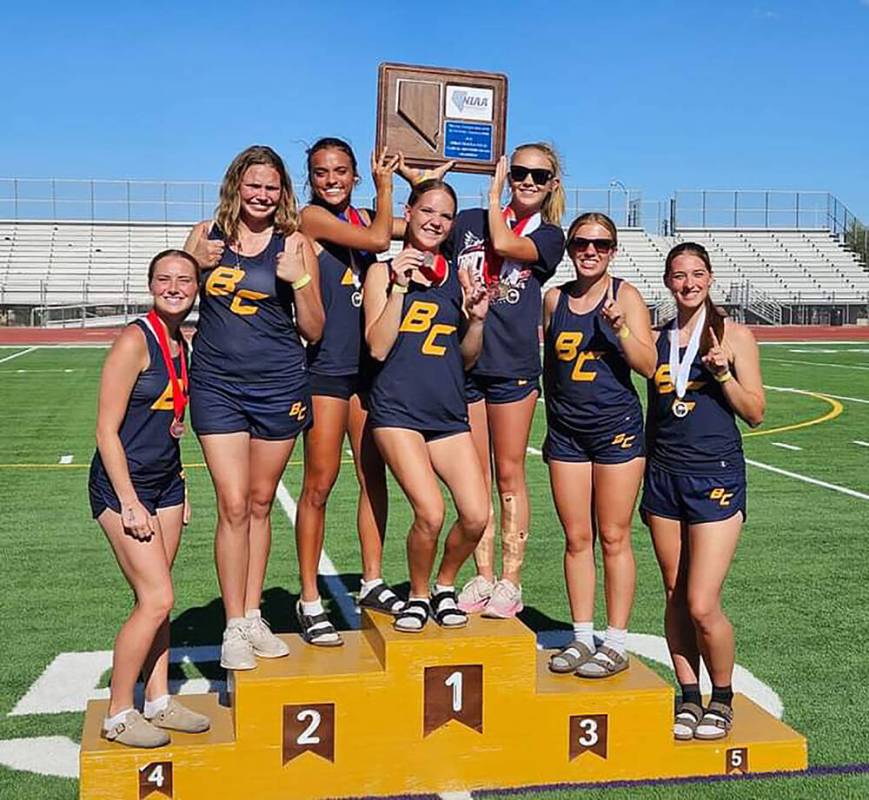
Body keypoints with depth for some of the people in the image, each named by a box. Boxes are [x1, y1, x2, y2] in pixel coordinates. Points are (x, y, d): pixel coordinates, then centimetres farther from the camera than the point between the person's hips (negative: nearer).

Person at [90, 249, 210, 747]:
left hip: (166, 482, 7)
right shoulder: (135, 341, -16)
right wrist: (130, 503, -18)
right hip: (122, 482, -7)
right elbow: (107, 431, -16)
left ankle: (158, 701, 24)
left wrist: (179, 492, 17)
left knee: (155, 600, 12)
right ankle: (118, 716, 6)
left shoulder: (186, 344, 7)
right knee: (157, 599, -8)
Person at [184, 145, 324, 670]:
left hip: (279, 386, 0)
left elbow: (314, 331, 1)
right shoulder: (206, 235, 4)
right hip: (217, 385, 0)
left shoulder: (296, 244, 0)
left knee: (261, 503, 11)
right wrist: (197, 266, -6)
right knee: (233, 505, -5)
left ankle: (253, 617, 24)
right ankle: (234, 628, 6)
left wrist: (299, 278, -15)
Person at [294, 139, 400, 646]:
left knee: (374, 476, 11)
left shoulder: (361, 217, 14)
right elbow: (378, 239, -16)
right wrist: (385, 183, -2)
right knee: (319, 485, -2)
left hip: (368, 365, 7)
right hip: (328, 366, -7)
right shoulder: (312, 217, -7)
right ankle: (310, 601, 7)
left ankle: (373, 583, 24)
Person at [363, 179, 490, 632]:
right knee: (430, 513, -19)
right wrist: (399, 286, -11)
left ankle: (444, 587, 21)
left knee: (476, 516, -8)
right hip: (398, 409, -4)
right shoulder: (383, 272, 3)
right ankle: (417, 596, 9)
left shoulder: (458, 277, 13)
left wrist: (477, 319, -1)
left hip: (449, 411, 4)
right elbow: (378, 348, -8)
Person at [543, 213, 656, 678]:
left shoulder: (624, 295, -4)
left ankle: (616, 643, 10)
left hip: (616, 427, -4)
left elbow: (648, 366, -10)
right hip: (566, 431, 4)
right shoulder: (555, 298, 7)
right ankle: (582, 638, 17)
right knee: (576, 539, 7)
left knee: (613, 538, 1)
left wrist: (619, 327, -24)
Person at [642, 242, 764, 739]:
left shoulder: (734, 335, -1)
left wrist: (723, 372, -15)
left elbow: (756, 414, -3)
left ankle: (723, 699, 14)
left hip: (716, 476, -4)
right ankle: (690, 698, 22)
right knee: (676, 598, 8)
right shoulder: (657, 338, 10)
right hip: (664, 476, 4)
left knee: (702, 605, -8)